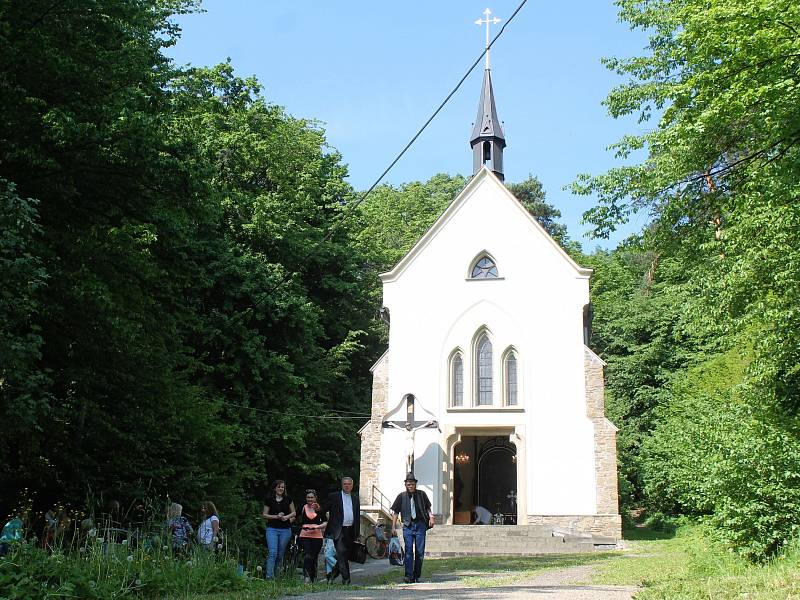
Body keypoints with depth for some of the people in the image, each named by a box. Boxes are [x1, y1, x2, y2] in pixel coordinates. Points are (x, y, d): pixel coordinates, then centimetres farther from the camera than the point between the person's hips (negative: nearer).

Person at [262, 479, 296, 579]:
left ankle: (274, 574, 22)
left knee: (280, 554, 7)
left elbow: (294, 513, 12)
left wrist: (287, 517, -8)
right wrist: (275, 516, -11)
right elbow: (264, 515, 3)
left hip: (285, 529, 2)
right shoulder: (269, 500, 1)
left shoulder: (288, 499, 5)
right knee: (272, 552, -14)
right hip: (272, 529, -2)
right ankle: (269, 576, -14)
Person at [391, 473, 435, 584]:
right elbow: (395, 512, 6)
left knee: (420, 552, 3)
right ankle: (409, 576, -11)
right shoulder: (402, 496, 5)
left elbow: (427, 508, 15)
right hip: (408, 526, -1)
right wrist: (393, 527, 1)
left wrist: (431, 517, -4)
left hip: (420, 525, 1)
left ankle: (416, 576, 12)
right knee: (409, 551, -8)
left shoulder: (421, 494, 8)